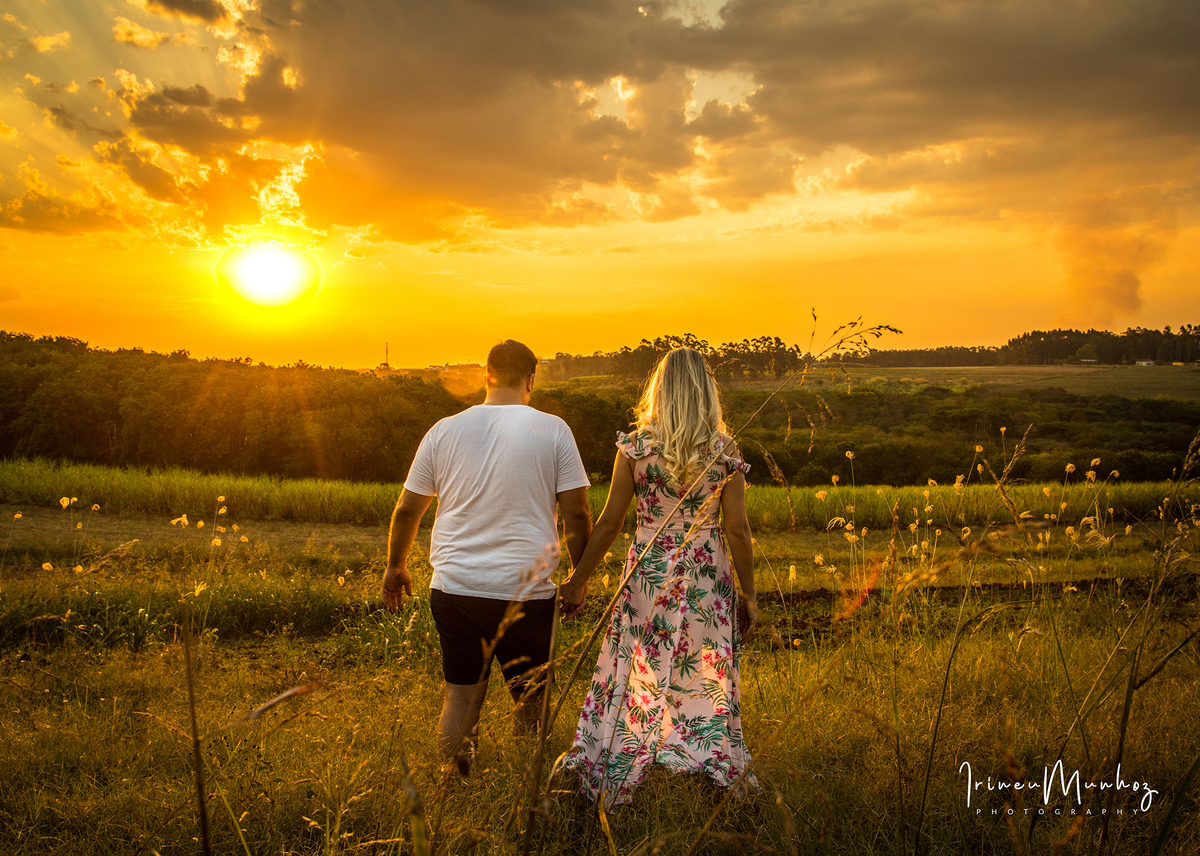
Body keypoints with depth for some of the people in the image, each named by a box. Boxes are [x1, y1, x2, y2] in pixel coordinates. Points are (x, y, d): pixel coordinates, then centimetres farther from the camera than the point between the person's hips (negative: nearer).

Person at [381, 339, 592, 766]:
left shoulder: (444, 430, 4)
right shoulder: (552, 430, -3)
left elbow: (406, 511, 10)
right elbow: (577, 514, -5)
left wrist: (395, 566, 24)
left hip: (453, 587, 3)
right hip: (526, 593, -2)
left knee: (460, 695, 13)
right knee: (529, 698, 13)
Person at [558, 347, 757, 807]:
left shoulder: (635, 446, -7)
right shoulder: (725, 451, -5)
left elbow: (609, 522, -4)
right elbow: (737, 530, -3)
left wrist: (577, 581, 5)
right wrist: (748, 594, 8)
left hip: (647, 578, 0)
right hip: (707, 580, 1)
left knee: (635, 680, 9)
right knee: (706, 683, 10)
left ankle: (613, 785, 18)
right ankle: (719, 774, 18)